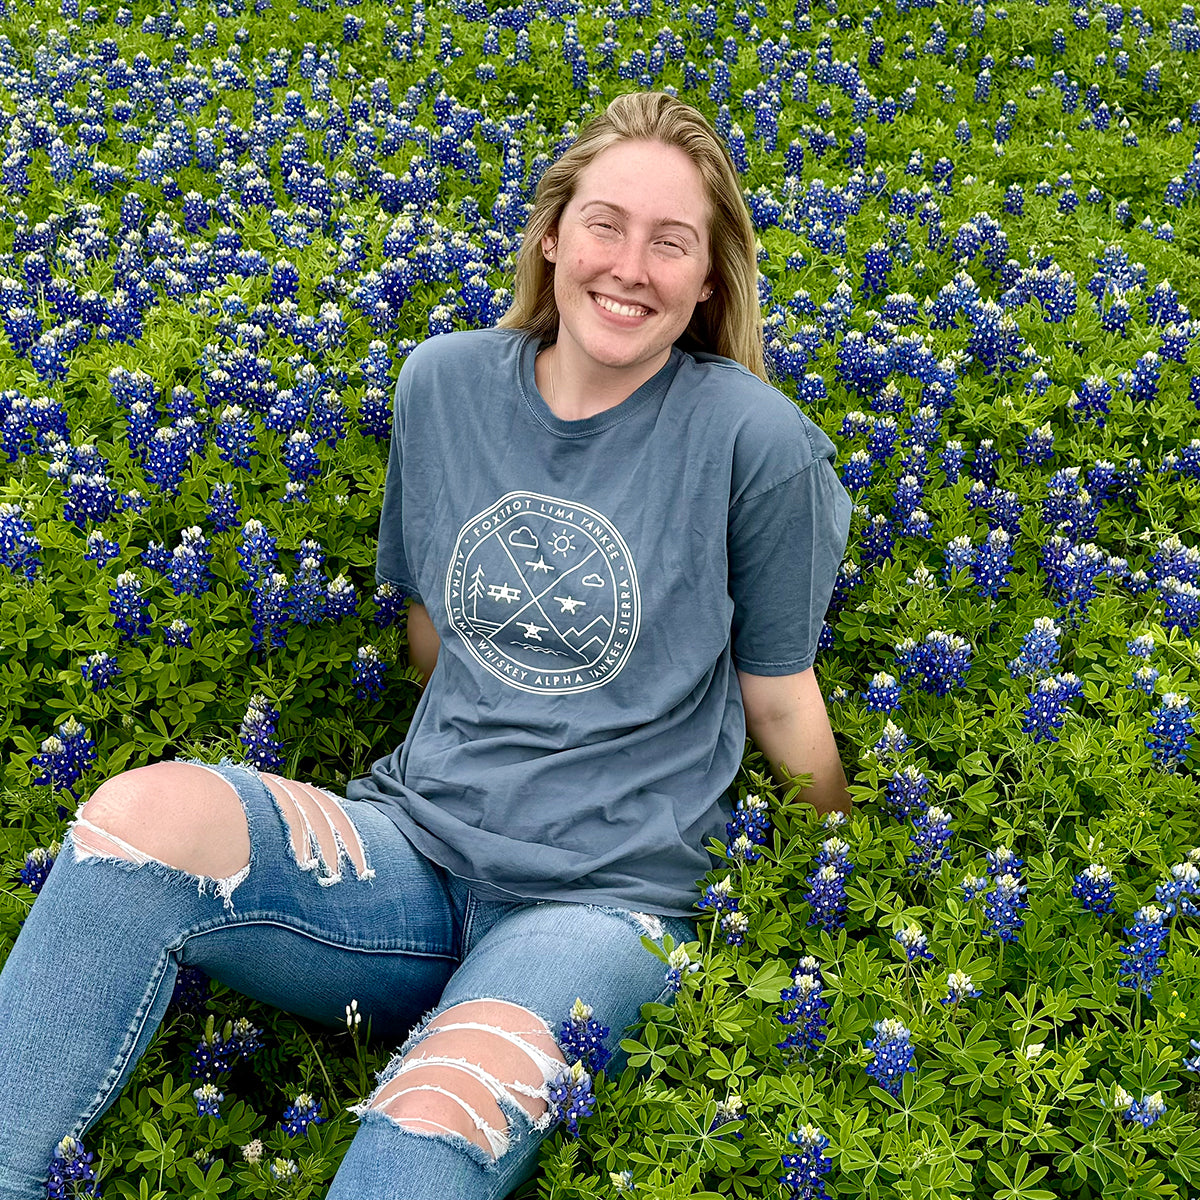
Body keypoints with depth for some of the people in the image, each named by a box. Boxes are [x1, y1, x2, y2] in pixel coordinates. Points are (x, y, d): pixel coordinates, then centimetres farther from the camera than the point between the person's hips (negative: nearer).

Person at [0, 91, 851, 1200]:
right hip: (416, 844, 4)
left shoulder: (758, 440, -7)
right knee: (151, 811, -27)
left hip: (605, 901, -3)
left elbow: (781, 702, 4)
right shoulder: (444, 382, 6)